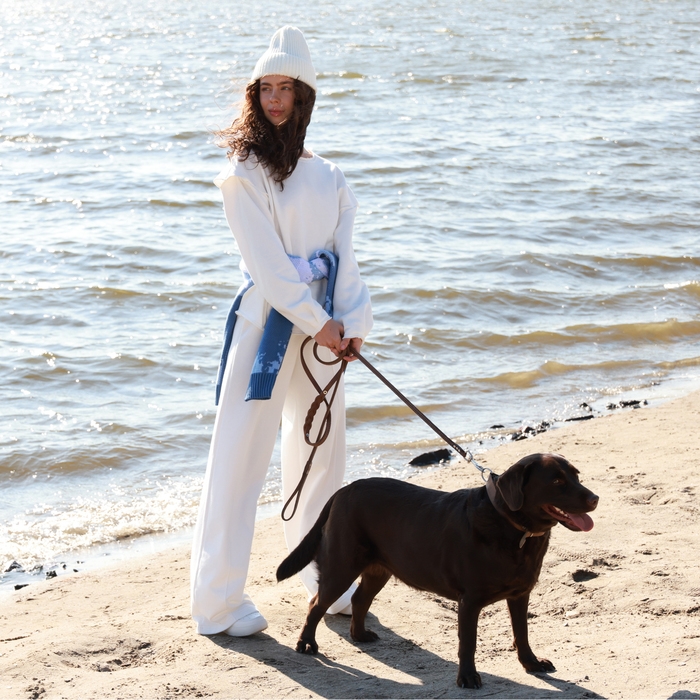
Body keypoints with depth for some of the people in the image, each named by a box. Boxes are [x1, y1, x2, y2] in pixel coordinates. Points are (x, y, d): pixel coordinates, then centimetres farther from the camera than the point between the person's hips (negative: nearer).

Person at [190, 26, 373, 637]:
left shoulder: (326, 176, 12)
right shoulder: (245, 172, -5)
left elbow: (342, 251, 6)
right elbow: (267, 262, -11)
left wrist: (353, 322, -8)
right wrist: (318, 323, -14)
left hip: (323, 327, 6)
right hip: (267, 323, -6)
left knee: (322, 450, 14)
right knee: (242, 456, -4)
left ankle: (325, 577, 30)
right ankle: (217, 603, 2)